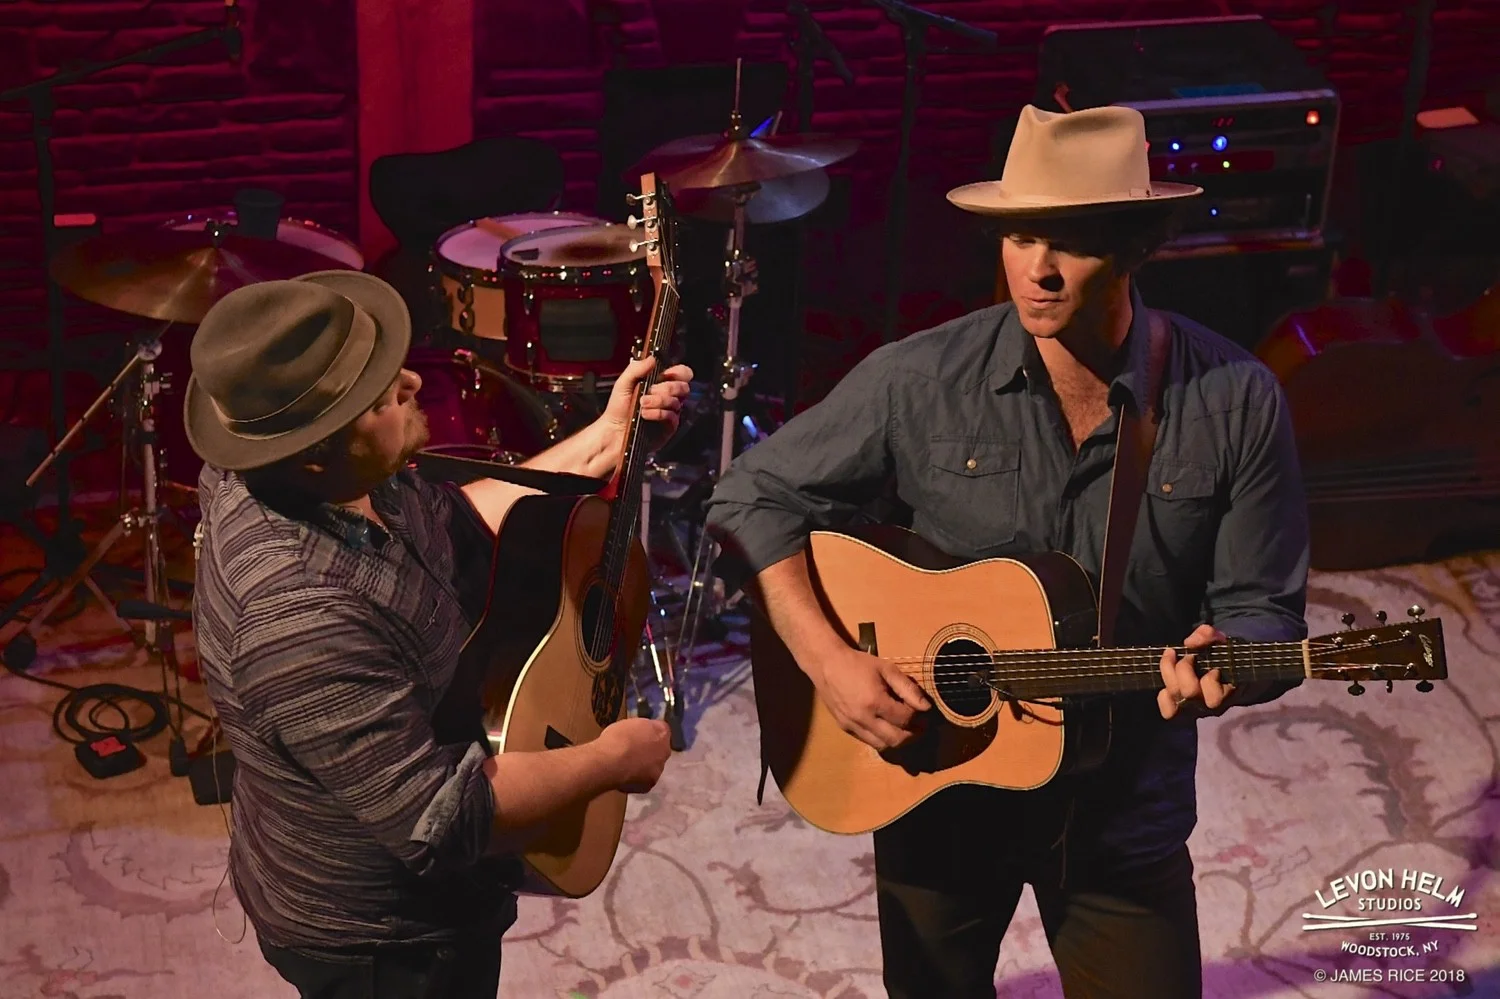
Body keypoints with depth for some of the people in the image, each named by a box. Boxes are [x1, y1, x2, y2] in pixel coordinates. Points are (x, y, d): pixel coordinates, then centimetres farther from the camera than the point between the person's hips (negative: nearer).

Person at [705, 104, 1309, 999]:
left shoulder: (1236, 403, -12)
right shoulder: (921, 381, -13)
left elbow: (1263, 611, -6)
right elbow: (756, 498, -6)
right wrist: (829, 659, -18)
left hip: (1126, 814, 0)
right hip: (935, 794, 1)